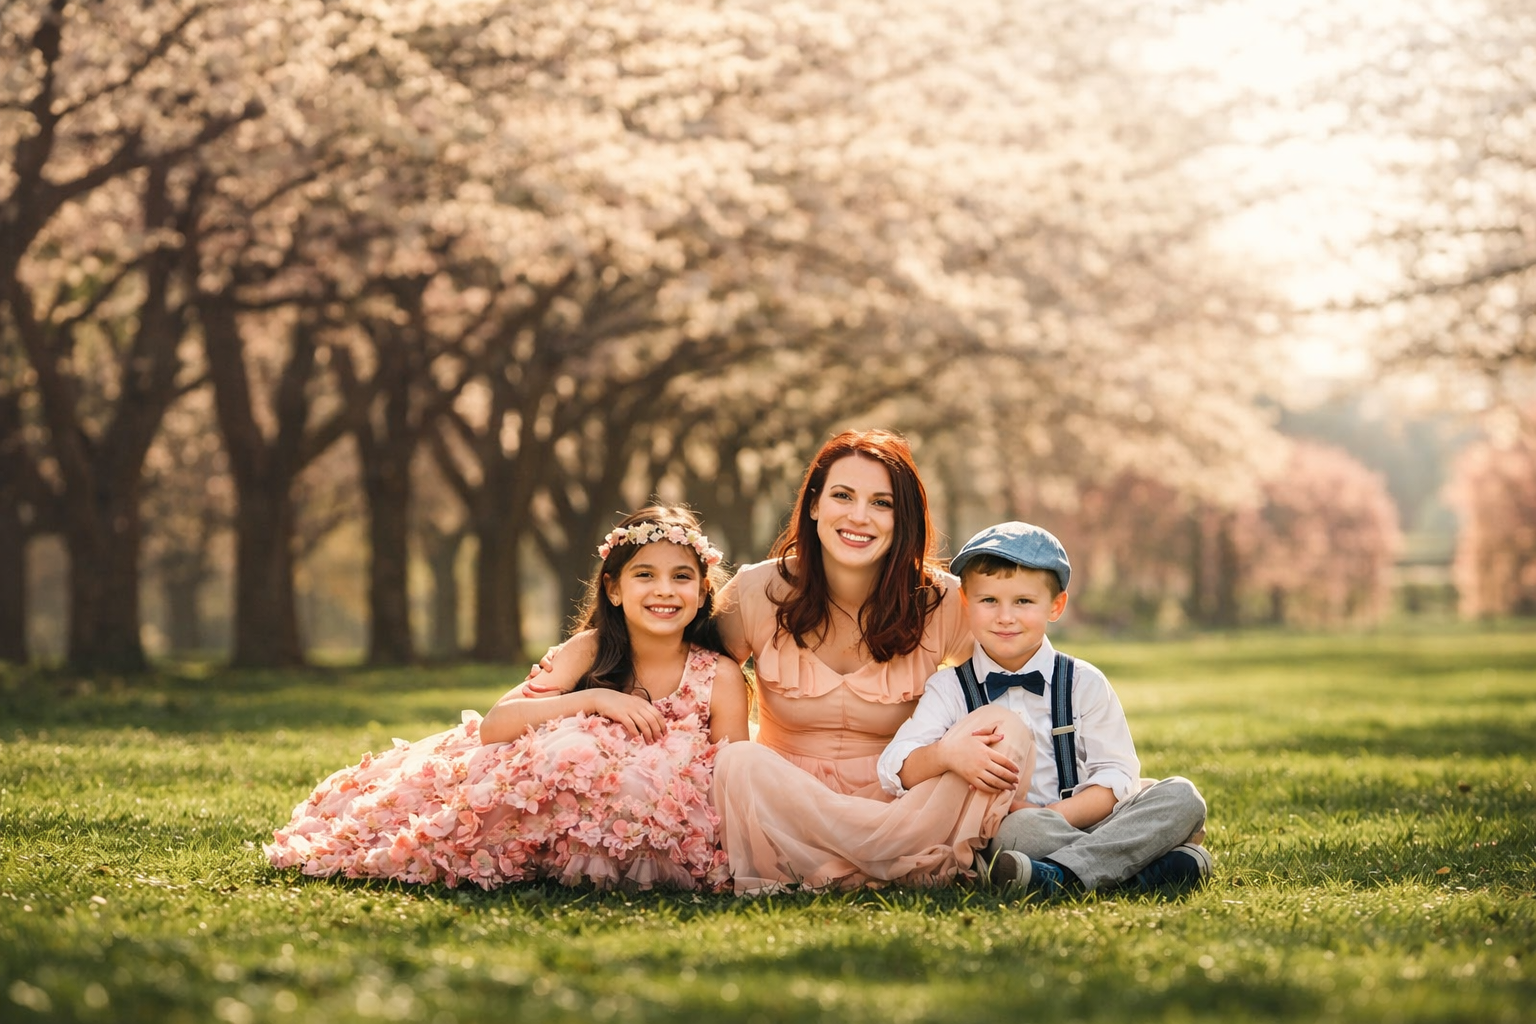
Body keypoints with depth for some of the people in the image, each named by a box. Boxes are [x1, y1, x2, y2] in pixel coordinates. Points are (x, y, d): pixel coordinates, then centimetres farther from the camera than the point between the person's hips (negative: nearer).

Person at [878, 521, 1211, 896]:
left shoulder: (1085, 684, 8)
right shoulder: (949, 689, 4)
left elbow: (1116, 777, 1)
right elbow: (897, 773, -9)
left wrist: (1056, 815, -18)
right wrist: (944, 753, -32)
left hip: (1084, 823, 3)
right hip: (1000, 835, -3)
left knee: (1181, 796, -19)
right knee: (1019, 828, -37)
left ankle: (1063, 874, -37)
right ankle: (1153, 867, -30)